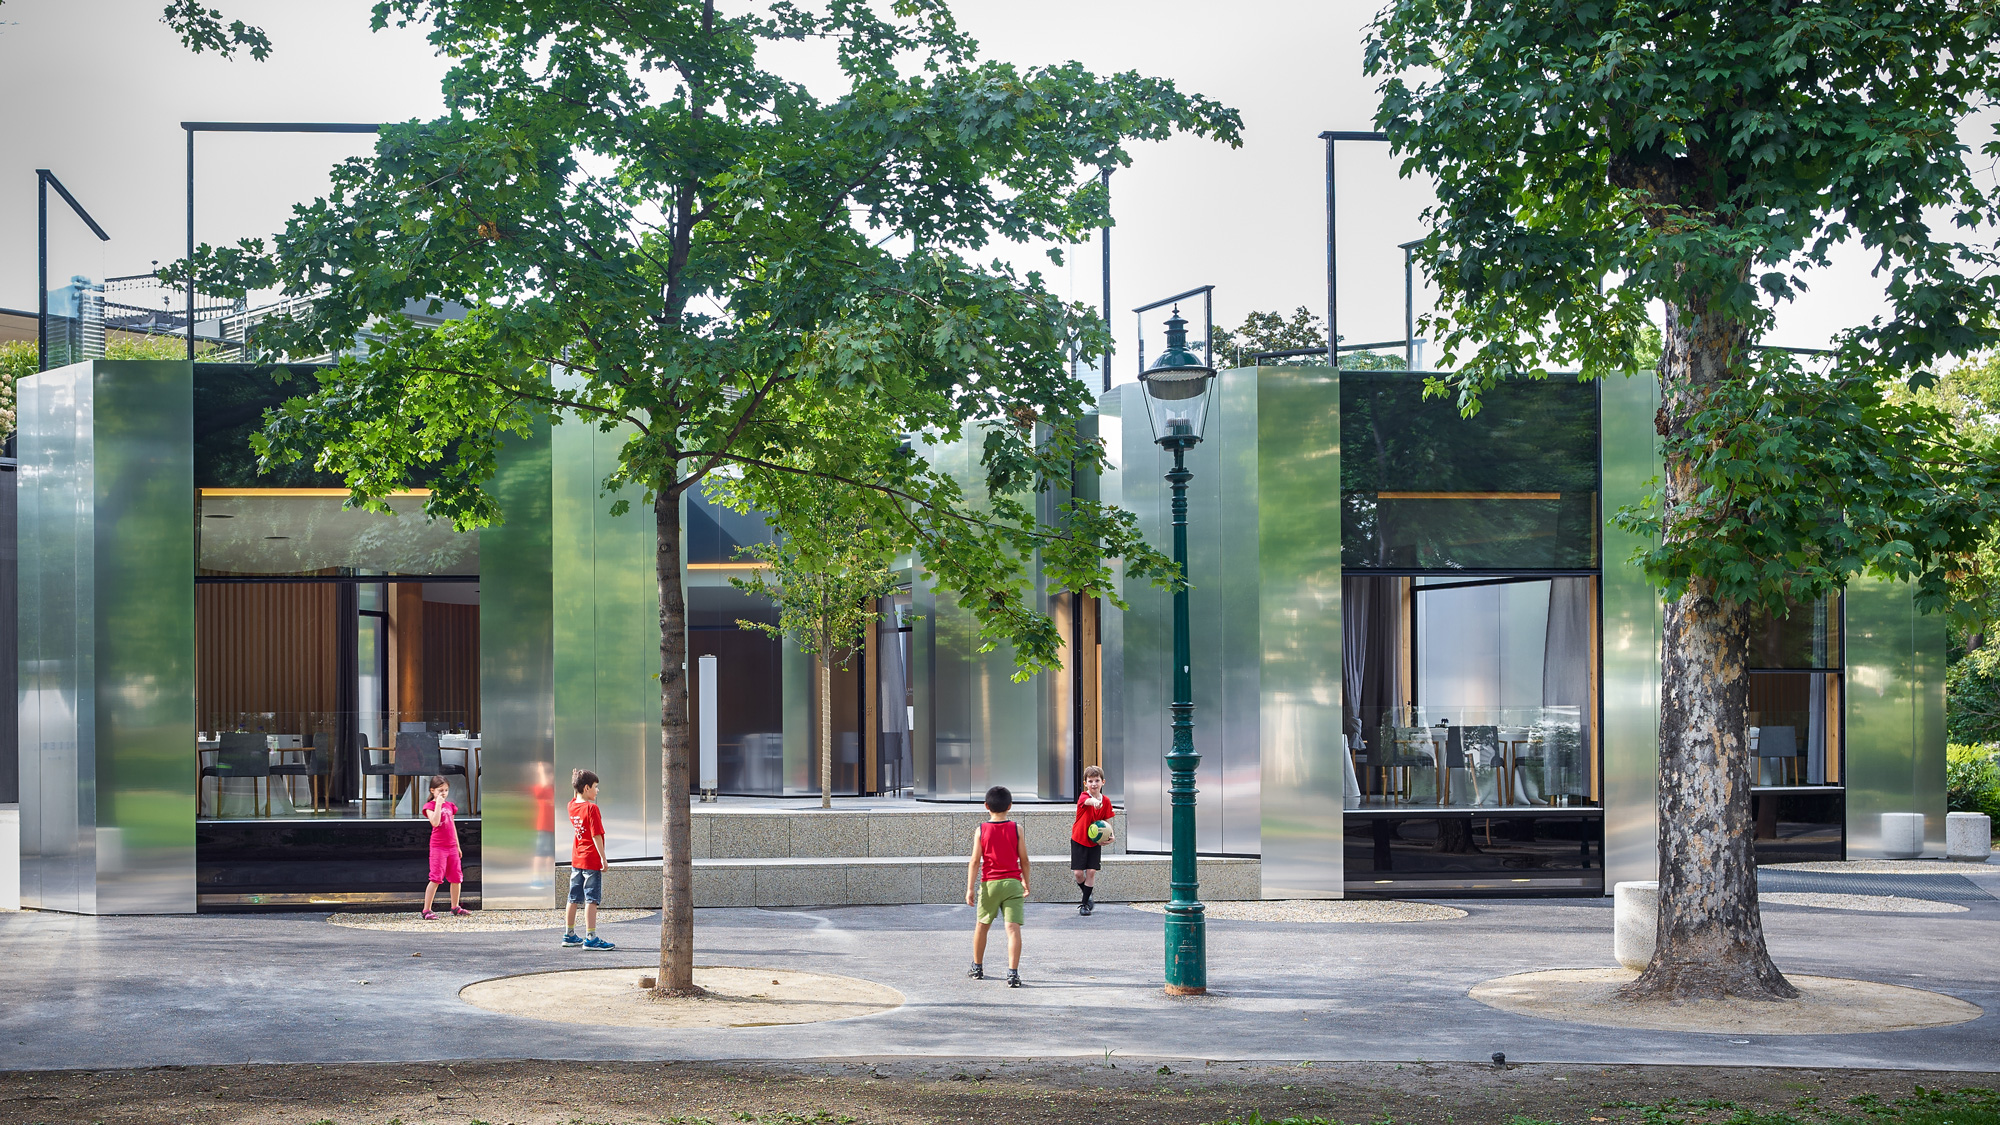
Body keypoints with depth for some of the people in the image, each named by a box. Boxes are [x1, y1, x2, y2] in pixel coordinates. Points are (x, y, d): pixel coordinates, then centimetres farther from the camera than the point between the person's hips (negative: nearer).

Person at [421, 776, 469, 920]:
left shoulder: (450, 806, 13)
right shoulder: (430, 806, -4)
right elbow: (435, 822, -21)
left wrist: (457, 846, 20)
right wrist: (438, 804, -20)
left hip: (451, 847, 6)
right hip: (438, 847, -6)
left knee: (456, 878, 9)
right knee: (436, 878, -11)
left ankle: (455, 907, 23)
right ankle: (426, 910, -8)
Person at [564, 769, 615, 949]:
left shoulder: (572, 806, 5)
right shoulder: (591, 808, -16)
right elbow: (596, 835, -19)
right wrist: (603, 857, -15)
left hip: (576, 859, 8)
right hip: (592, 860, -8)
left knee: (574, 899, 13)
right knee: (591, 900, -6)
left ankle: (569, 935, 21)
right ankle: (590, 938, -6)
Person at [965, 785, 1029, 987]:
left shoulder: (981, 830, -2)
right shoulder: (1016, 829, -1)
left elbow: (975, 861, -5)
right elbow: (1024, 859, 2)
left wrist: (970, 888, -3)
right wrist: (1026, 883, 15)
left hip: (989, 884, 1)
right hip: (1012, 883, -1)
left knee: (982, 925, 19)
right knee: (1013, 927, -7)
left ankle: (977, 968, 31)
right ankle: (1013, 973, -18)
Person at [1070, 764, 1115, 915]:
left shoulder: (1106, 801, -3)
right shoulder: (1083, 797, -15)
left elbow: (1107, 822, 5)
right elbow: (1087, 801, -42)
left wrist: (1108, 837, -14)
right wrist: (1095, 802, -66)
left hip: (1095, 842, 2)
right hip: (1079, 840, -2)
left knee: (1091, 871, -4)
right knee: (1078, 872, -4)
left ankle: (1085, 904, 8)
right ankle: (1088, 898, 23)